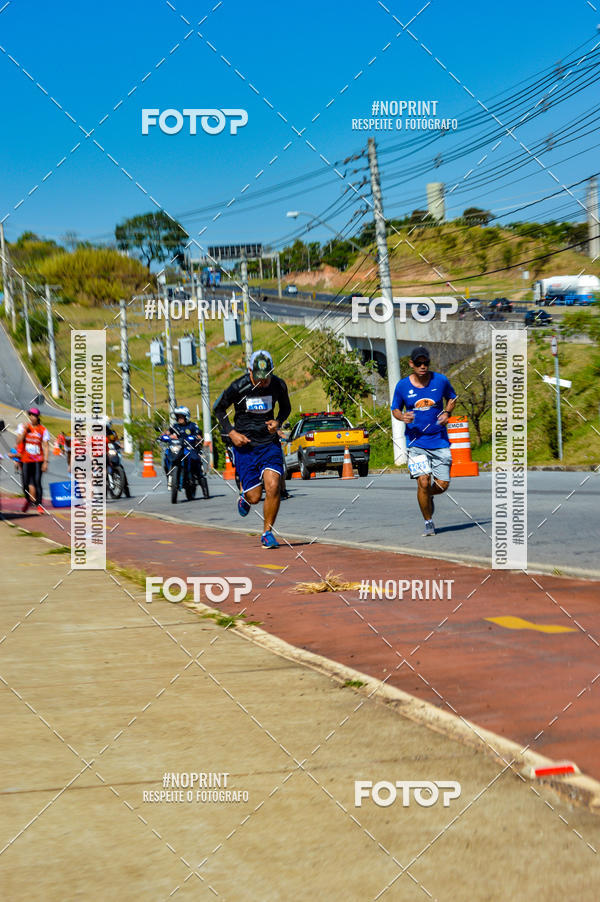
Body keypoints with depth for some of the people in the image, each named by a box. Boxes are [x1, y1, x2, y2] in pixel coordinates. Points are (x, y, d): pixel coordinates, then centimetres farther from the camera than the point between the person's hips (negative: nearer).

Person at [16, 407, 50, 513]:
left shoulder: (43, 430, 1)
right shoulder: (23, 426, 4)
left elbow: (46, 446, -1)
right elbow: (19, 441, -3)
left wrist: (45, 461, -8)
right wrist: (25, 430, -14)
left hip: (38, 460, -2)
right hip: (25, 460, 2)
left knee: (37, 482, -10)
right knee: (25, 483, 5)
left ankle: (39, 505, -7)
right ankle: (28, 500, 31)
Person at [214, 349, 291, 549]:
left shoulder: (279, 385, -7)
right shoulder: (238, 387, -13)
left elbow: (286, 408, 14)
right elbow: (218, 408, 3)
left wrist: (278, 422, -7)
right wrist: (231, 432, -7)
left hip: (270, 443, 2)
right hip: (244, 444, -2)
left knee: (273, 487, -18)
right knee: (255, 497, -4)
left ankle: (267, 532, 0)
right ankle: (245, 497, 36)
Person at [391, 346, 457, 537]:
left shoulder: (440, 380, -2)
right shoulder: (402, 386, -3)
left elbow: (452, 398, 17)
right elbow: (395, 409, 10)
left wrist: (447, 413, -3)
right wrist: (402, 416, -12)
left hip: (439, 440, 1)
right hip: (416, 441, -1)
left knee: (443, 485, -2)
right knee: (423, 481, -15)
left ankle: (428, 495, 35)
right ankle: (428, 523, 3)